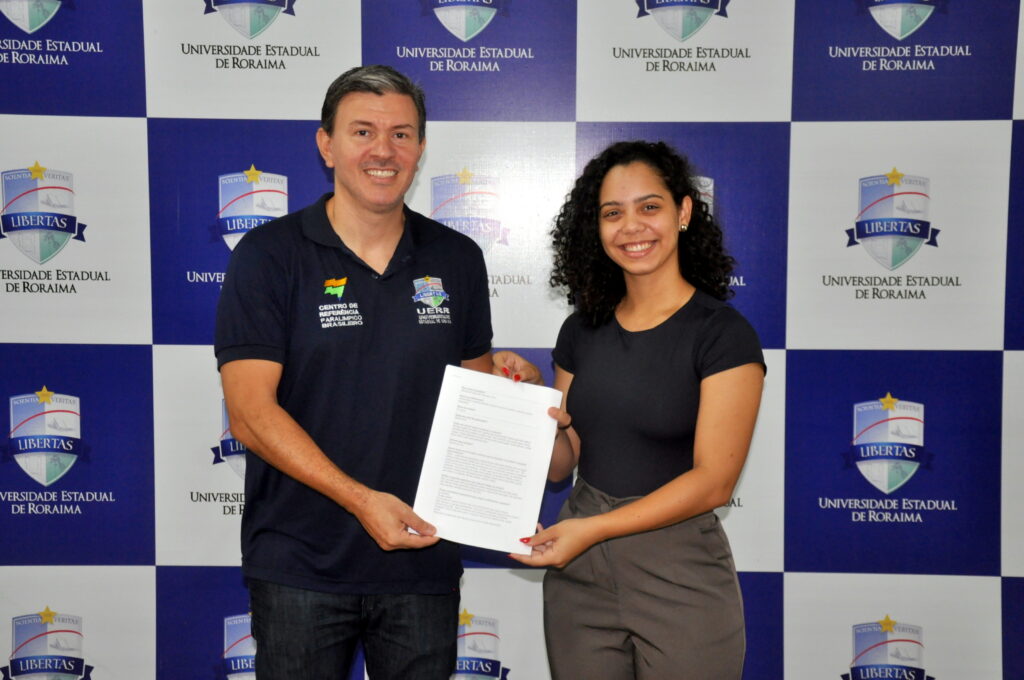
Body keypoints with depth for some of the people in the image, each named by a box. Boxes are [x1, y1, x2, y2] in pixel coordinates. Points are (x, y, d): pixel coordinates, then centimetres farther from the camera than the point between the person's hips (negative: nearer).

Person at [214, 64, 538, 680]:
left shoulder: (458, 259, 4)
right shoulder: (269, 255, -7)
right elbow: (251, 412, -13)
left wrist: (505, 378, -8)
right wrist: (360, 499, -22)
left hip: (424, 557, 3)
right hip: (301, 564, -2)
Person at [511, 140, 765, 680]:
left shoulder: (724, 336, -10)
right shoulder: (581, 330, 6)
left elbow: (713, 481, -14)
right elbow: (562, 462, 9)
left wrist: (592, 529, -19)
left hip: (678, 574, -4)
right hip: (577, 575, 5)